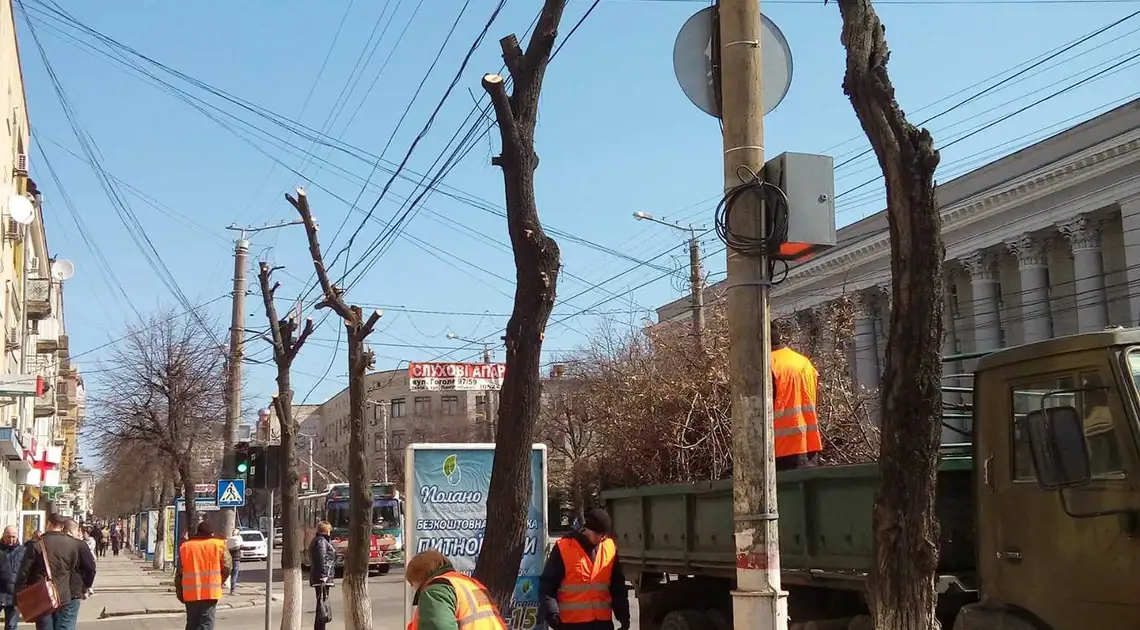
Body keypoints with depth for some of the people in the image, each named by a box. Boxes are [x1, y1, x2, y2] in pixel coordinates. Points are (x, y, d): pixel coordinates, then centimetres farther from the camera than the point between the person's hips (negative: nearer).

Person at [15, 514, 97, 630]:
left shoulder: (36, 545, -4)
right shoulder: (76, 544, 0)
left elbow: (23, 572, -4)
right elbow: (90, 567, 3)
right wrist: (84, 588, 18)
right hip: (68, 598, 0)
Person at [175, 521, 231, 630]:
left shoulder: (185, 547, 6)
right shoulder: (218, 545, 0)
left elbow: (179, 572, 5)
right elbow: (227, 567, -2)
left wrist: (179, 592, 13)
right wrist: (219, 582, 16)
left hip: (190, 593, 2)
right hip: (211, 592, -2)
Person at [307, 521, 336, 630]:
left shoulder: (316, 541, 20)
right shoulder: (322, 541, -12)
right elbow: (322, 560, -19)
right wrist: (323, 577, -23)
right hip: (323, 577, -11)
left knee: (323, 602, 16)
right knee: (322, 602, -10)